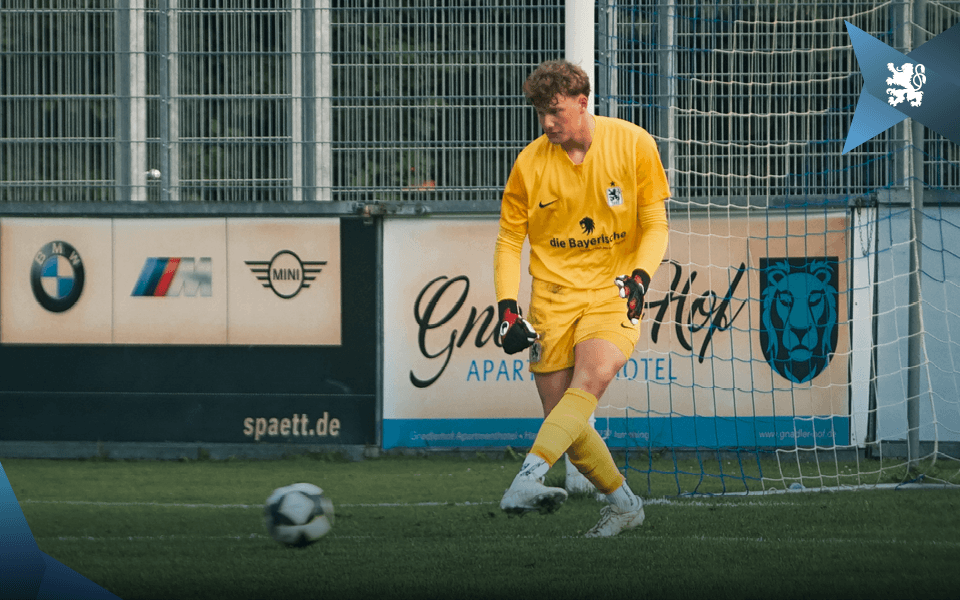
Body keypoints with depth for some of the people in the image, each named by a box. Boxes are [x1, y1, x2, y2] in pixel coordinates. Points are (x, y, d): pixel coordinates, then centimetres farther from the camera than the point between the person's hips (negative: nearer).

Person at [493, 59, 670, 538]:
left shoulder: (633, 145, -5)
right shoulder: (530, 163, -1)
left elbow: (655, 225, 1)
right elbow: (509, 241, 6)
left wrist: (639, 277, -17)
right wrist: (507, 308, -6)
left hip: (613, 291, -2)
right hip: (553, 296, 2)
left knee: (590, 377, -29)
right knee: (564, 418, -4)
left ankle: (530, 476, -41)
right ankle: (624, 503, 14)